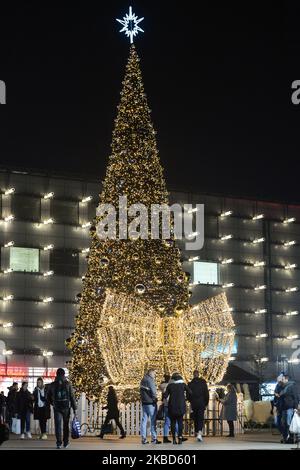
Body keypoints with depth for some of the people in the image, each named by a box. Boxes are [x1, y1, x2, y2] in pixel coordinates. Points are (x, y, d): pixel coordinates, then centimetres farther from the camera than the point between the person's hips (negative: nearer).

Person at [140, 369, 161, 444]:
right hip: (150, 402, -8)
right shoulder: (150, 379, -12)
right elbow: (153, 390, -17)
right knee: (153, 420, -3)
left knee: (144, 420, 7)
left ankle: (144, 438, 7)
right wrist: (155, 398, -5)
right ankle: (154, 439, -4)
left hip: (144, 402, 8)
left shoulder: (143, 379, 15)